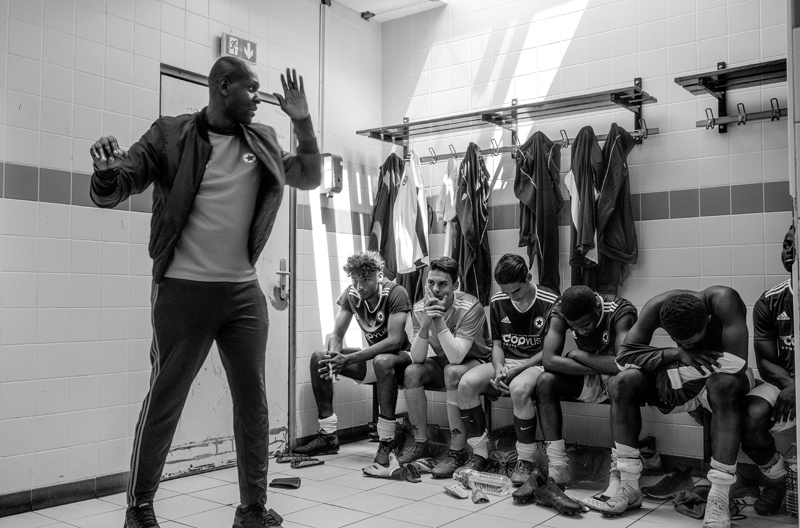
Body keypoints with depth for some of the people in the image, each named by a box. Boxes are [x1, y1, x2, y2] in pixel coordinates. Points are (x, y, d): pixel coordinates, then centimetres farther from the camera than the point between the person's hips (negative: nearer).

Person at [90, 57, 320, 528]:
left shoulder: (262, 141, 10)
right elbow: (111, 192, -5)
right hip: (184, 289, -4)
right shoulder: (171, 135, -4)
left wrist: (303, 123, 2)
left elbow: (309, 178, 16)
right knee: (165, 399, 3)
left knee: (254, 398, 8)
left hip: (244, 289, 5)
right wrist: (108, 172, -29)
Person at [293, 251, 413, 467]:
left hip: (401, 355, -6)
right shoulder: (350, 295, -5)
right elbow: (336, 336, -3)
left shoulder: (395, 293, -21)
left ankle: (386, 442, -30)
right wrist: (334, 357, -28)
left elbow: (395, 340, -30)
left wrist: (349, 359, -36)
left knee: (383, 361, -41)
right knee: (319, 358, -11)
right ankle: (328, 436, -7)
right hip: (372, 356, 6)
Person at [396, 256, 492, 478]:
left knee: (453, 372, -35)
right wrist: (425, 323, -35)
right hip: (443, 361, 5)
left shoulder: (470, 307, -27)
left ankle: (457, 452, -26)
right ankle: (421, 443, -6)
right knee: (412, 372, -22)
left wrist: (439, 319, -39)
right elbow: (417, 358, -20)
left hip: (476, 360, -5)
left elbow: (456, 357, -35)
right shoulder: (420, 308, -12)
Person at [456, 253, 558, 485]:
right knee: (466, 383, -22)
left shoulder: (550, 302, -11)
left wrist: (517, 370, -18)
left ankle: (526, 460, -19)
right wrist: (499, 370, -10)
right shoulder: (497, 301, 4)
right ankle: (479, 453, -7)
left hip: (536, 363, -5)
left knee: (519, 388, -39)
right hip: (505, 362, 5)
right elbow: (497, 344, 11)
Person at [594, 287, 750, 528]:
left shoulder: (723, 301, -30)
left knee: (724, 384, -39)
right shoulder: (658, 306, -20)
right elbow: (624, 356, -20)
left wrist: (675, 373, -29)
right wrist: (678, 353, -32)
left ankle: (718, 500, -33)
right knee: (621, 383, -19)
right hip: (684, 379, 3)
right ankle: (626, 486, -14)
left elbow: (737, 364, -36)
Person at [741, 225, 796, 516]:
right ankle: (776, 480, 3)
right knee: (748, 418, -26)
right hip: (783, 380, 3)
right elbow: (765, 361, 1)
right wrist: (789, 383, -22)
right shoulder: (769, 302, 1)